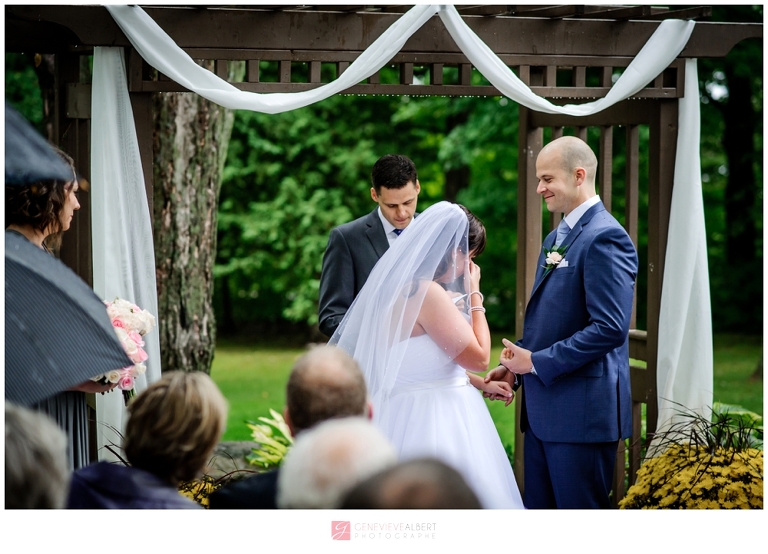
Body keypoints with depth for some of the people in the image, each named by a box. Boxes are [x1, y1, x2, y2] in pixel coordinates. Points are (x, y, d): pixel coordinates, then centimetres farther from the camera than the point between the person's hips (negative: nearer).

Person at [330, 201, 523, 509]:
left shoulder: (402, 289, 11)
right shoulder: (428, 293, -18)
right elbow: (479, 357, -13)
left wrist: (481, 384, 21)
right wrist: (474, 294, -6)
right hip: (432, 424, -10)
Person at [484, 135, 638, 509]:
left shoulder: (605, 238, -14)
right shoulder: (557, 238, 18)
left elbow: (610, 328, -22)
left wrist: (537, 363, -17)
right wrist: (517, 365, 7)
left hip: (582, 410, -10)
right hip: (543, 408, 10)